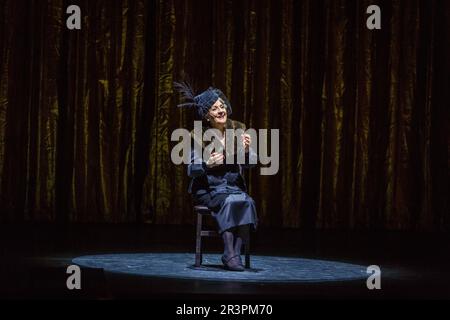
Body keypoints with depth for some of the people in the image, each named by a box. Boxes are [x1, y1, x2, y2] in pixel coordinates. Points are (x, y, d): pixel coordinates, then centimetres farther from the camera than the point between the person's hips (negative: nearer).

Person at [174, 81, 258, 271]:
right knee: (230, 201, -33)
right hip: (208, 190, -3)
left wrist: (247, 150, -20)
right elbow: (191, 170, -6)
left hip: (234, 186, 3)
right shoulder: (199, 136, -7)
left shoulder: (238, 130, 3)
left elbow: (249, 163, 2)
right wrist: (208, 164, -27)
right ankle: (230, 255, -33)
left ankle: (235, 254, -29)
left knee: (246, 202, -30)